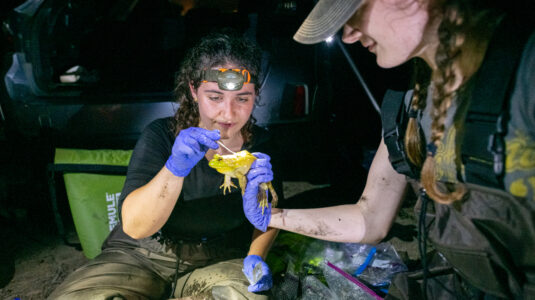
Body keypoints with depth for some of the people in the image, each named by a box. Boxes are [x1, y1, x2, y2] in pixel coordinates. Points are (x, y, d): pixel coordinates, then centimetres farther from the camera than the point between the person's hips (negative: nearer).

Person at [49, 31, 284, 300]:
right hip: (142, 257, -2)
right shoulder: (161, 135, -13)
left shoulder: (260, 145, -6)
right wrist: (175, 169, -38)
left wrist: (256, 256, -12)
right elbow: (134, 227, -22)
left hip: (216, 264, 3)